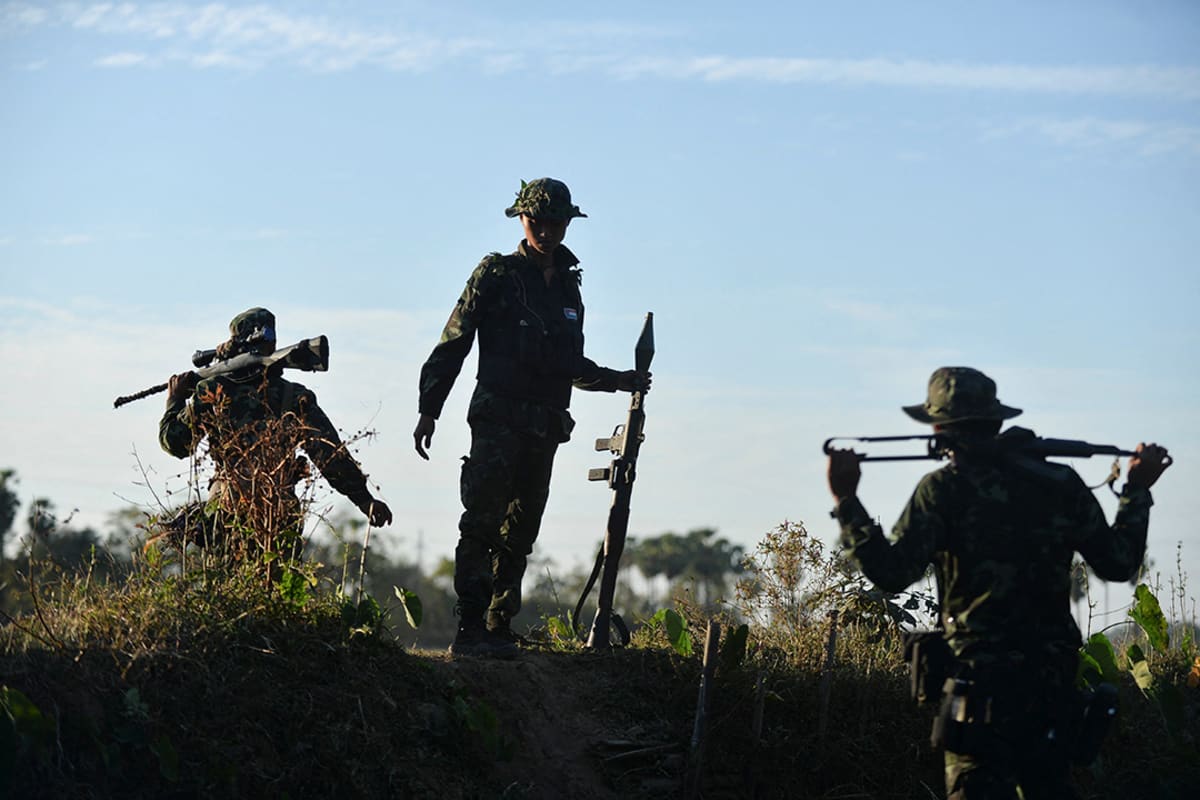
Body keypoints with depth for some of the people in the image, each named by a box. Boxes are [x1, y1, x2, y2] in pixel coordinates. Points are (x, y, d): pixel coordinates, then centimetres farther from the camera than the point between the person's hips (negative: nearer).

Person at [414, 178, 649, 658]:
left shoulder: (568, 287, 18)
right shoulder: (495, 275, 1)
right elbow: (452, 345, -1)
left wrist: (620, 381, 20)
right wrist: (428, 410, -7)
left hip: (546, 425, 6)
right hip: (498, 417, -6)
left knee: (519, 532, 6)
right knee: (483, 521, -15)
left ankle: (498, 629, 11)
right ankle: (470, 629, -19)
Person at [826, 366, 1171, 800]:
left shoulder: (944, 488, -7)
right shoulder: (1062, 484, 6)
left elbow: (892, 572, -13)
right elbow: (1118, 563, 12)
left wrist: (846, 500, -8)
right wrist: (1138, 490, 24)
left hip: (982, 680, -4)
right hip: (1053, 680, 5)